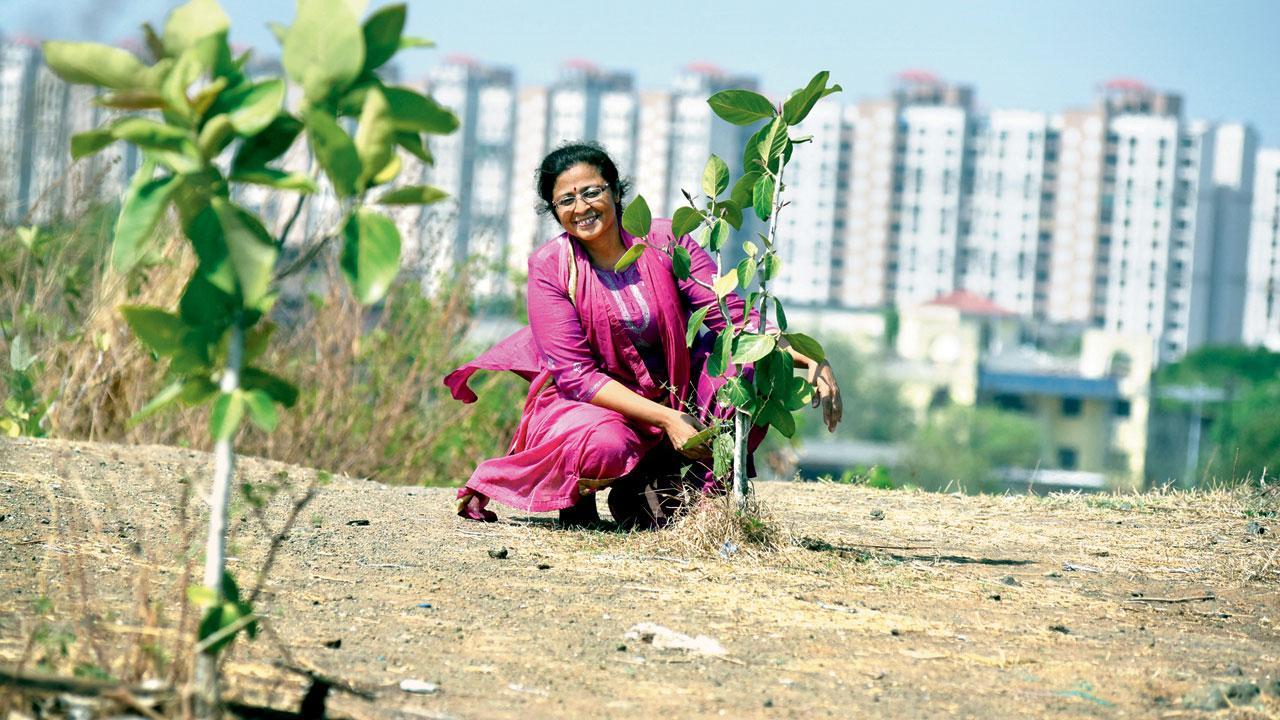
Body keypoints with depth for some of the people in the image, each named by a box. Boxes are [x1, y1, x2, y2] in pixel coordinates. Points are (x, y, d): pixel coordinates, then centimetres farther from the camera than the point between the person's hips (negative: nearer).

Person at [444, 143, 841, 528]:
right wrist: (666, 418, -28)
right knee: (605, 445, -39)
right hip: (593, 403, -3)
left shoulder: (664, 240, -7)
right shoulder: (549, 267, -12)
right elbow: (575, 374, -17)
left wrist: (807, 359, -30)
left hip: (671, 393, 3)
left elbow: (734, 315, -12)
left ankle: (663, 479, -10)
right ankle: (574, 491, 0)